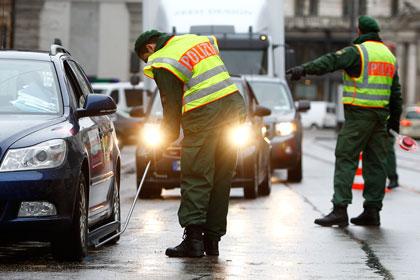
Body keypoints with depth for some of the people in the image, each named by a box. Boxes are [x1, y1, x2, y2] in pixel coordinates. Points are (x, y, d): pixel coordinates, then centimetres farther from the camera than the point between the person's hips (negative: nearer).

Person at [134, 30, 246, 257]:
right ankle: (212, 240, 13)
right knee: (221, 179, 10)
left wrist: (164, 141, 9)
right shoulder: (198, 39, 21)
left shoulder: (162, 63, -1)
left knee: (196, 178, -3)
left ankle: (193, 238, -10)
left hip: (204, 114, -7)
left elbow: (172, 105, -2)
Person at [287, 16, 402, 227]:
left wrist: (304, 69, -29)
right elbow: (396, 92, 20)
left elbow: (331, 62, -22)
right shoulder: (389, 55, 17)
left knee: (346, 159, -7)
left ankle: (340, 209, -14)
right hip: (381, 114, 7)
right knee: (376, 162, 10)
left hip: (359, 114, -7)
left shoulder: (357, 51, -6)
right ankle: (372, 211, 11)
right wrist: (394, 120, 25)